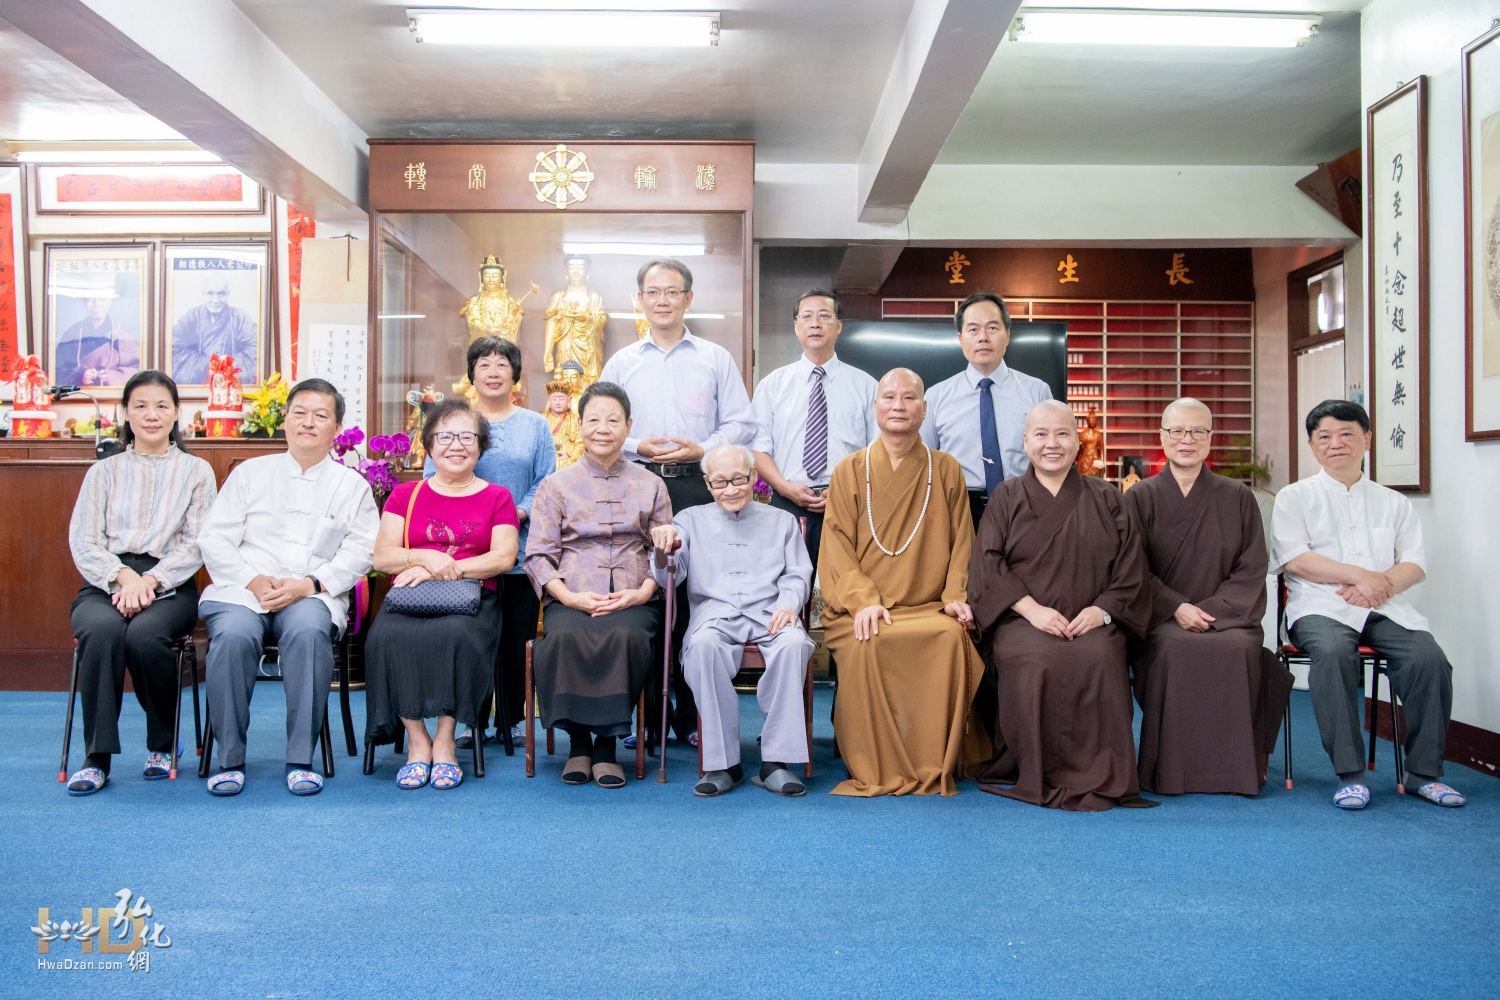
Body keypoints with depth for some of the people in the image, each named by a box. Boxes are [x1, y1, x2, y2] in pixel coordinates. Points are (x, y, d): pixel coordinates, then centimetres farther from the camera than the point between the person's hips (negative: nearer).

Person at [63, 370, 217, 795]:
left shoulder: (196, 471, 14)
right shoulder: (103, 471, 19)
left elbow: (197, 543, 2)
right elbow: (83, 541, 7)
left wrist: (149, 580, -14)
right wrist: (122, 575, -13)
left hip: (169, 585, -1)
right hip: (106, 583, 1)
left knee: (144, 634, -33)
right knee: (103, 630, -33)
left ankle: (163, 743, -8)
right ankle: (97, 756, -25)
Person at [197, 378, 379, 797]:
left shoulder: (352, 486, 14)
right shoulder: (250, 472, 18)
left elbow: (358, 553, 3)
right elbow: (213, 539, 10)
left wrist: (308, 585, -13)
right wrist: (253, 581, -8)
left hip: (313, 596, -1)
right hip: (242, 589, 1)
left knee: (308, 631, -36)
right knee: (234, 634, -33)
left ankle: (301, 759, -25)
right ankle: (230, 759, -18)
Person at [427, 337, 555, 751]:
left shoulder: (535, 425, 11)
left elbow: (545, 482, 5)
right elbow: (433, 478, 2)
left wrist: (520, 513, -12)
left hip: (522, 549, 1)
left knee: (518, 636, 5)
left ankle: (512, 718, 16)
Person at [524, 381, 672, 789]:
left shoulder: (650, 486, 16)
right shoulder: (556, 485, 14)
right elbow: (538, 555, 5)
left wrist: (642, 592, -9)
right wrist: (569, 596, -11)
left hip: (633, 602, 0)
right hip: (571, 601, 0)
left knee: (625, 635, -35)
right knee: (564, 636, -34)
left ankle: (607, 743, -19)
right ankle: (578, 741, -16)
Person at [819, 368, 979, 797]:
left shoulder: (946, 470, 13)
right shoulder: (849, 472, 10)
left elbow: (961, 543, 13)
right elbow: (837, 546, 3)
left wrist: (955, 596, -4)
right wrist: (864, 600, -13)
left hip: (928, 607, 1)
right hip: (861, 611, -1)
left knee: (950, 637, -32)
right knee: (868, 644, -33)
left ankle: (935, 770, -18)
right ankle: (876, 773, -17)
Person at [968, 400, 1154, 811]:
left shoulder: (1107, 501, 16)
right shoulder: (1006, 498, 13)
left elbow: (1130, 568, 9)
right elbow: (988, 565, 1)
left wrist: (1102, 610, -9)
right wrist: (1031, 608, -13)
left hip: (1091, 623, 1)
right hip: (1021, 621, -1)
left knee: (1099, 658, -32)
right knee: (1035, 660, -34)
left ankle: (1097, 776, -19)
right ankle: (1040, 775, -20)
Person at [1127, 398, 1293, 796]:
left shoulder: (1237, 498, 13)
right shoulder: (1141, 498, 11)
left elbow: (1251, 571, 6)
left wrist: (1211, 610, -11)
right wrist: (1177, 607, -13)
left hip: (1226, 617, 1)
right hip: (1161, 621, -1)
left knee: (1238, 649, -34)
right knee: (1175, 650, -36)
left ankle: (1236, 768, -17)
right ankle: (1171, 771, -23)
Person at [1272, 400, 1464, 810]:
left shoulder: (1393, 502, 22)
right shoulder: (1295, 497, 13)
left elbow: (1416, 564, 10)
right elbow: (1294, 559, -2)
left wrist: (1381, 585, -12)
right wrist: (1360, 575, -11)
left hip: (1386, 607, 3)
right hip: (1321, 606, -3)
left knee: (1429, 658, -26)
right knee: (1333, 653, -36)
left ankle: (1423, 772, -12)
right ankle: (1350, 774, -30)